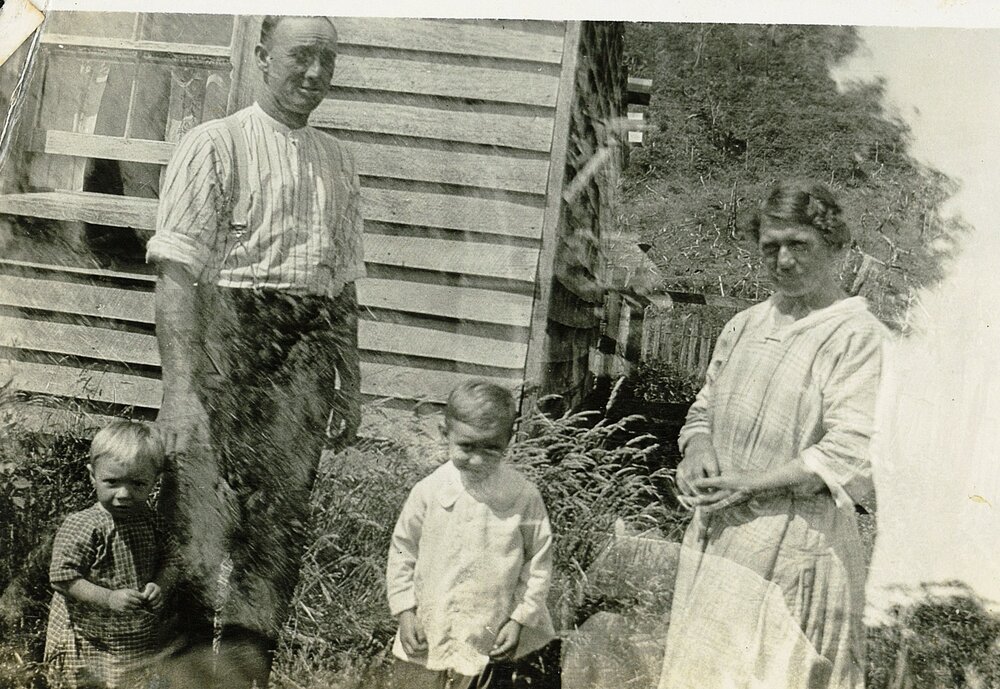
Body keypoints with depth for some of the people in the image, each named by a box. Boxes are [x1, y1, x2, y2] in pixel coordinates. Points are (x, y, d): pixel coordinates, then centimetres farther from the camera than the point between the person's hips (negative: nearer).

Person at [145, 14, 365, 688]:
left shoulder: (338, 162, 19)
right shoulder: (216, 143, 1)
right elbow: (176, 272, -7)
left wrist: (351, 383, 19)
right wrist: (181, 387, -16)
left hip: (308, 343, 4)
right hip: (228, 326, -4)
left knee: (284, 514, -1)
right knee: (202, 507, -8)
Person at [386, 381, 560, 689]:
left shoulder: (524, 496, -11)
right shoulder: (428, 492, -8)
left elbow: (539, 561, -2)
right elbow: (402, 552, 3)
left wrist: (520, 619, -5)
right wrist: (405, 612, -1)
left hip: (499, 644, -1)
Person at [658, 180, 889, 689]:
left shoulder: (860, 337, -9)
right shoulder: (744, 326, 13)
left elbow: (852, 455, -17)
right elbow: (704, 408, 20)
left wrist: (750, 484, -18)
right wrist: (698, 447, -3)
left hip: (793, 550, -6)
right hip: (714, 540, 7)